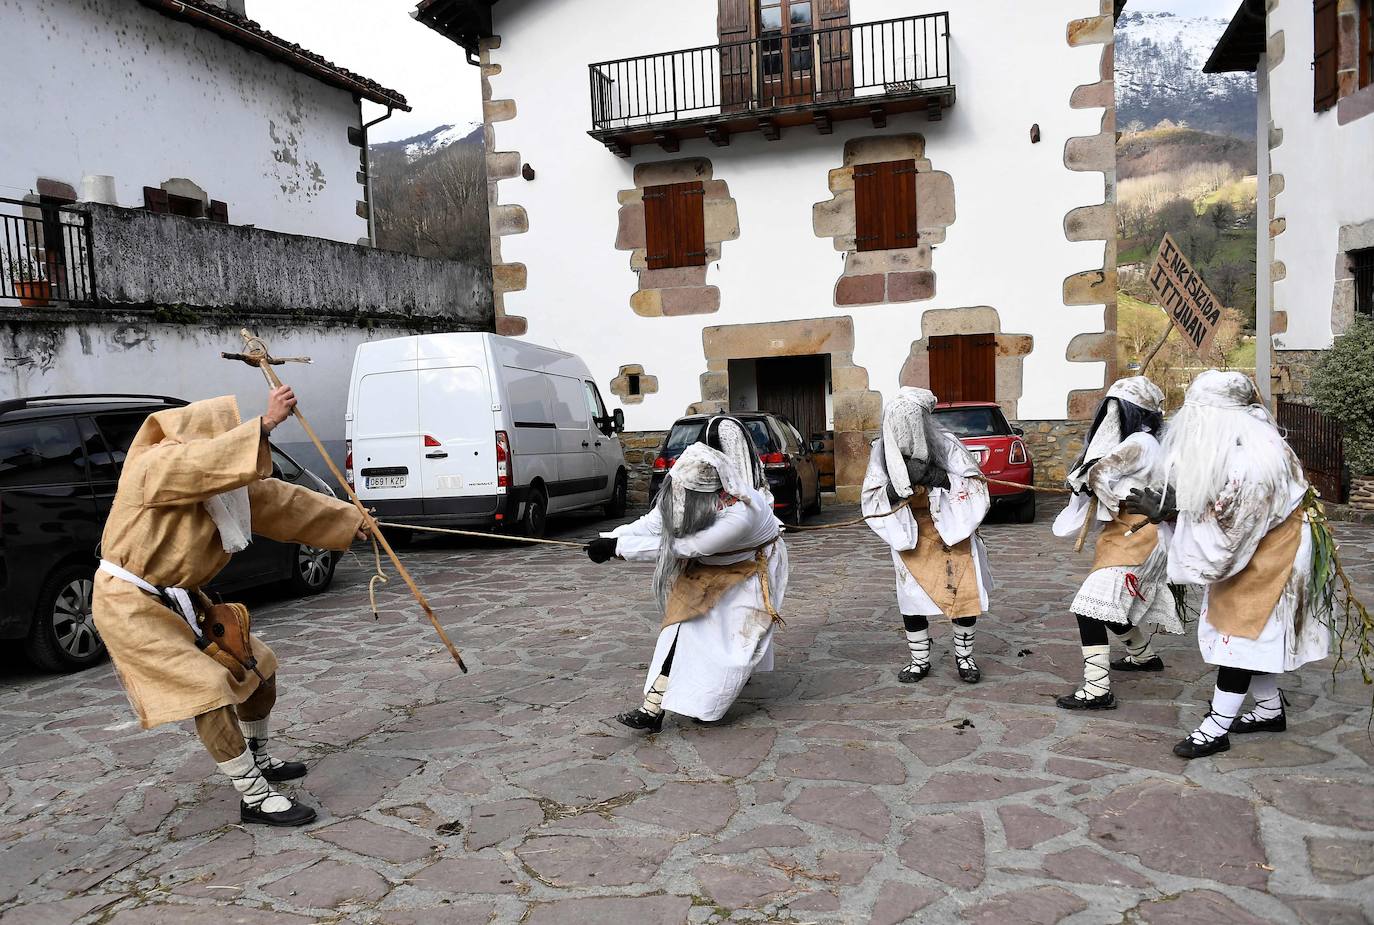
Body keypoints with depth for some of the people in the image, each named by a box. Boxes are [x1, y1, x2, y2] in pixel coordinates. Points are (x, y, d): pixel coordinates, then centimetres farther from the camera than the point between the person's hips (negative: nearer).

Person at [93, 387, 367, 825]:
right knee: (209, 687, -18)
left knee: (257, 666, 13)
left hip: (180, 598, 9)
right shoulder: (155, 464, -20)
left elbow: (281, 499, 7)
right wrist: (265, 423, -45)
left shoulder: (222, 478, 4)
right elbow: (209, 460, -41)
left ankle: (257, 759, 34)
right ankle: (254, 796, -10)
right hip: (132, 606, -9)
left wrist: (350, 520, 10)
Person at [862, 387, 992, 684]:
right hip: (910, 535, 1)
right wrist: (899, 484, -29)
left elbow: (977, 486, -13)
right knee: (912, 597, 2)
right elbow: (872, 500, -11)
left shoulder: (946, 444, -18)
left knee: (965, 593, 0)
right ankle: (919, 660, 20)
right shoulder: (882, 452, -13)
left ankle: (964, 656, 22)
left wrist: (939, 477, -29)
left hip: (952, 531, -1)